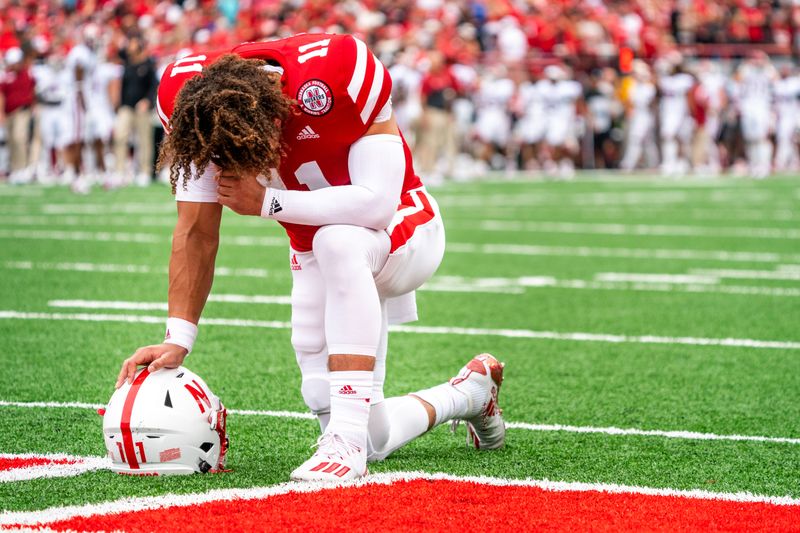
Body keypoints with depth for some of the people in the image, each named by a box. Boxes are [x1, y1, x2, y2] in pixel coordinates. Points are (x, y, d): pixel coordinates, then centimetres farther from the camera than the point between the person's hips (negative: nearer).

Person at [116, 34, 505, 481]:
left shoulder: (337, 75, -33)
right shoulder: (190, 99, -19)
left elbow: (377, 205, -34)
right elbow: (196, 234, -12)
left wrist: (267, 202, -28)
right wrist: (177, 339, -20)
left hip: (403, 231, -5)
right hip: (320, 259, 5)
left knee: (337, 241, -42)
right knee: (374, 438, -1)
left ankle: (347, 438, -39)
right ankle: (470, 393, 31)